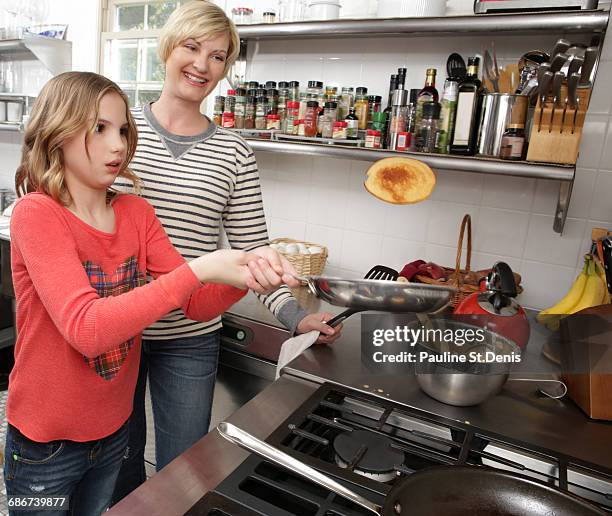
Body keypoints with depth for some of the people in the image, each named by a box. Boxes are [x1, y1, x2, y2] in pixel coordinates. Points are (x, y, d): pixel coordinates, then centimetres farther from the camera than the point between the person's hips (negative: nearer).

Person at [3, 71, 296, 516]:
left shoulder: (136, 213, -3)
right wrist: (198, 269, -38)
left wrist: (245, 275, -28)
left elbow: (198, 305, -8)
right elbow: (86, 329, -32)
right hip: (46, 445, -4)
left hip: (115, 429, 5)